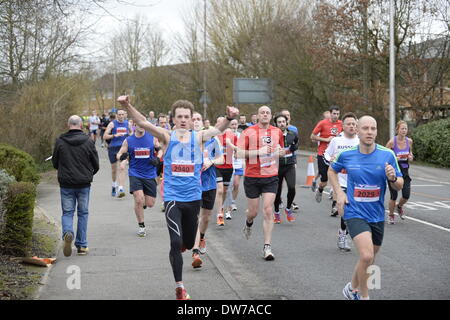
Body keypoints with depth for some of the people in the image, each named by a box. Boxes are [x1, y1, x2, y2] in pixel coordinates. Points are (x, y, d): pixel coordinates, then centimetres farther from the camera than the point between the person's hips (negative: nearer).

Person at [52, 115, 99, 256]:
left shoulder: (60, 141, -4)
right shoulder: (88, 142, -6)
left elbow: (55, 163, 5)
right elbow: (96, 164, 1)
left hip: (66, 183, 0)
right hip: (84, 184, 0)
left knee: (67, 212, 9)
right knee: (83, 213, 11)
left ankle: (67, 233, -20)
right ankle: (82, 245, 12)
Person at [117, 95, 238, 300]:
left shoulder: (198, 137, 1)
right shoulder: (167, 137, -2)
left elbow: (217, 130, -17)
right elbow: (143, 123, -15)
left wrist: (229, 118, -38)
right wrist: (128, 106, -33)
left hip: (194, 198, 2)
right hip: (173, 198, -2)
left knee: (189, 243, 14)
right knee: (176, 243, -13)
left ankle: (181, 242, 52)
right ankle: (179, 287, 0)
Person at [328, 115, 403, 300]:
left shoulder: (387, 155, -7)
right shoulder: (346, 154, -6)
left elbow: (399, 186, 0)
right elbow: (332, 170, 15)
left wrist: (393, 178, -23)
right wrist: (339, 193, 2)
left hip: (377, 215, 3)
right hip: (355, 213, -3)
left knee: (369, 260, 17)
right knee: (366, 256, -22)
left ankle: (352, 289, 44)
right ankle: (364, 296, -2)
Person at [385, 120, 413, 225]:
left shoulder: (409, 141, -1)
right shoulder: (392, 142, -14)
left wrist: (410, 157, -3)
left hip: (404, 170, 4)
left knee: (406, 195, -2)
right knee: (394, 195, -3)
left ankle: (399, 206, 33)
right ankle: (391, 215, 22)